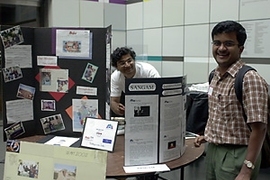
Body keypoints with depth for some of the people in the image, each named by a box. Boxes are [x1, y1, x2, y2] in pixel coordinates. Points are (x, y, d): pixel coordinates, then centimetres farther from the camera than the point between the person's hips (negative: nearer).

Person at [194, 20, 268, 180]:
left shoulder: (250, 79, -19)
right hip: (212, 150, 8)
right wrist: (209, 135, 12)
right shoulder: (215, 76, 5)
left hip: (236, 155, -7)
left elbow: (258, 128, -22)